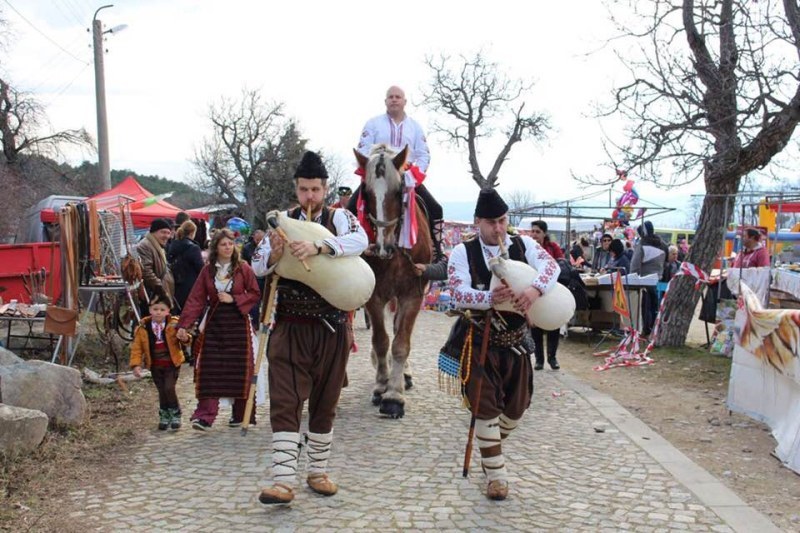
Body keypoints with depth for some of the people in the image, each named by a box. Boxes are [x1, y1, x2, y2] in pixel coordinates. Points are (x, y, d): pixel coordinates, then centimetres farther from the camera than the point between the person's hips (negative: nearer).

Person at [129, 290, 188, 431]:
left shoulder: (174, 325, -7)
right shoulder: (143, 328, -3)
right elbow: (136, 347, 1)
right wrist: (136, 364, -8)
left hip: (172, 364, -2)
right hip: (155, 366, 2)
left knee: (169, 388, -13)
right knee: (162, 391, 6)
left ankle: (175, 415, 7)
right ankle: (164, 416, 25)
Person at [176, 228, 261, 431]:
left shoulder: (243, 268, -1)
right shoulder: (207, 270, 3)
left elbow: (255, 294, 0)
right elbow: (196, 299, 0)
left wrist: (234, 299, -14)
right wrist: (184, 325, -8)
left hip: (238, 323, -1)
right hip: (214, 323, 2)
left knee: (240, 369, 2)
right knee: (209, 369, -4)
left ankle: (241, 415, 14)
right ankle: (205, 415, -4)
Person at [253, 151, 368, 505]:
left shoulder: (339, 217, 0)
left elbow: (360, 241, -23)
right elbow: (258, 267, -1)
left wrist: (318, 246, -37)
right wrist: (274, 254, -24)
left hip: (331, 328, 0)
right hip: (290, 327, 0)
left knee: (325, 403, 10)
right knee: (285, 402, -7)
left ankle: (318, 472, 24)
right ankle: (283, 481, -8)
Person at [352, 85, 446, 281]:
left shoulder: (415, 127, 10)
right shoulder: (373, 124, 5)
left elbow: (424, 156, 4)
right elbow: (363, 152, -1)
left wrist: (413, 175, -13)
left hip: (408, 178, 1)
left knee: (435, 210, -14)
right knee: (351, 208, -20)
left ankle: (439, 255, -6)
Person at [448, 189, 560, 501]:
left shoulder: (524, 244, -1)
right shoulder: (463, 252, -9)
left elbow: (551, 265, -17)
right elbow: (459, 294, -21)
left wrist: (536, 288, -39)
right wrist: (489, 298, -41)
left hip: (516, 340, 4)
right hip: (480, 343, -4)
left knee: (517, 406, 14)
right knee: (487, 408, -5)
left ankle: (489, 446, 42)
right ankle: (496, 475, 7)